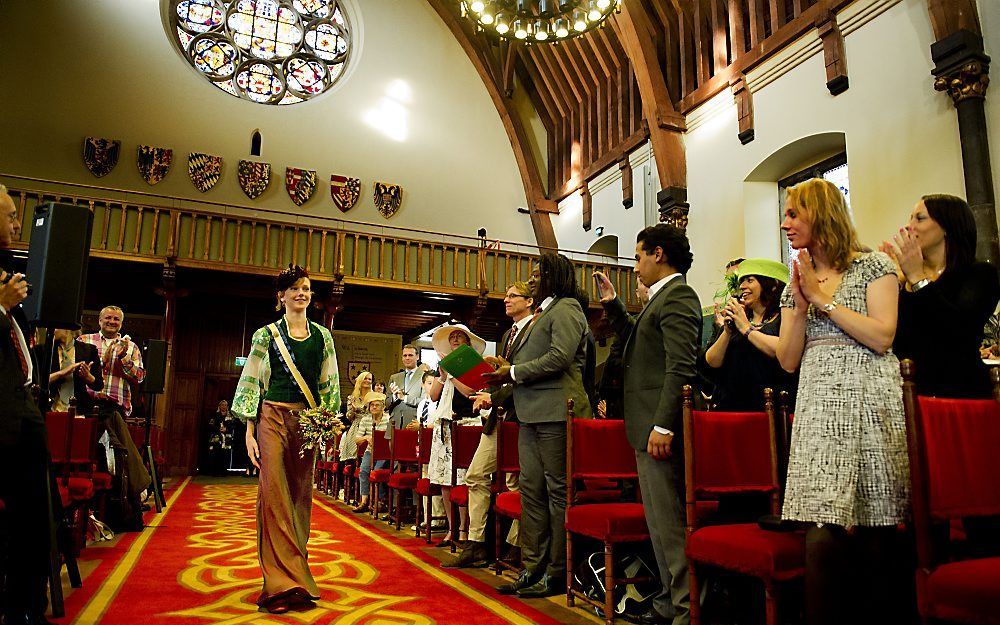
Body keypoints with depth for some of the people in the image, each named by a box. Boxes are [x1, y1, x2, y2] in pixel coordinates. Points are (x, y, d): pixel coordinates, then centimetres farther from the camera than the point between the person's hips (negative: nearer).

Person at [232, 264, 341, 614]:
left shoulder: (322, 336, 11)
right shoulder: (267, 334, 4)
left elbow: (329, 385, 14)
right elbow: (251, 383, 2)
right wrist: (249, 432, -5)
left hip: (308, 421, 3)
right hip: (274, 418, -3)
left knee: (300, 495, 7)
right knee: (273, 494, -8)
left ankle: (295, 571, 18)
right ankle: (283, 583, -5)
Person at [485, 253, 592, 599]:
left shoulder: (566, 309, -4)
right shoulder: (541, 314, 24)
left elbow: (559, 358, -17)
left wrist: (513, 372, -11)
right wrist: (504, 370, 8)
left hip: (555, 412, -9)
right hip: (531, 414, 9)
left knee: (557, 490, -3)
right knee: (531, 490, 9)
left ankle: (558, 573, 5)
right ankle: (533, 568, 17)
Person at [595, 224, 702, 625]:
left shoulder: (677, 296, -12)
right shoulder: (662, 298, 20)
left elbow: (681, 368, -21)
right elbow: (639, 340, 35)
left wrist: (663, 425, -26)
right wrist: (613, 304, 28)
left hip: (661, 426, -11)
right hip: (648, 426, 11)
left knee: (670, 521, -5)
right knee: (658, 520, 15)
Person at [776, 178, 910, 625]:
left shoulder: (873, 266, 5)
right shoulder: (796, 283, 18)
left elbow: (882, 337, -9)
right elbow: (788, 361, 11)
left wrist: (824, 299, -7)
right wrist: (801, 306, -2)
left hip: (869, 407, -3)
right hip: (819, 411, 3)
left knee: (874, 544, 0)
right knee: (821, 537, -9)